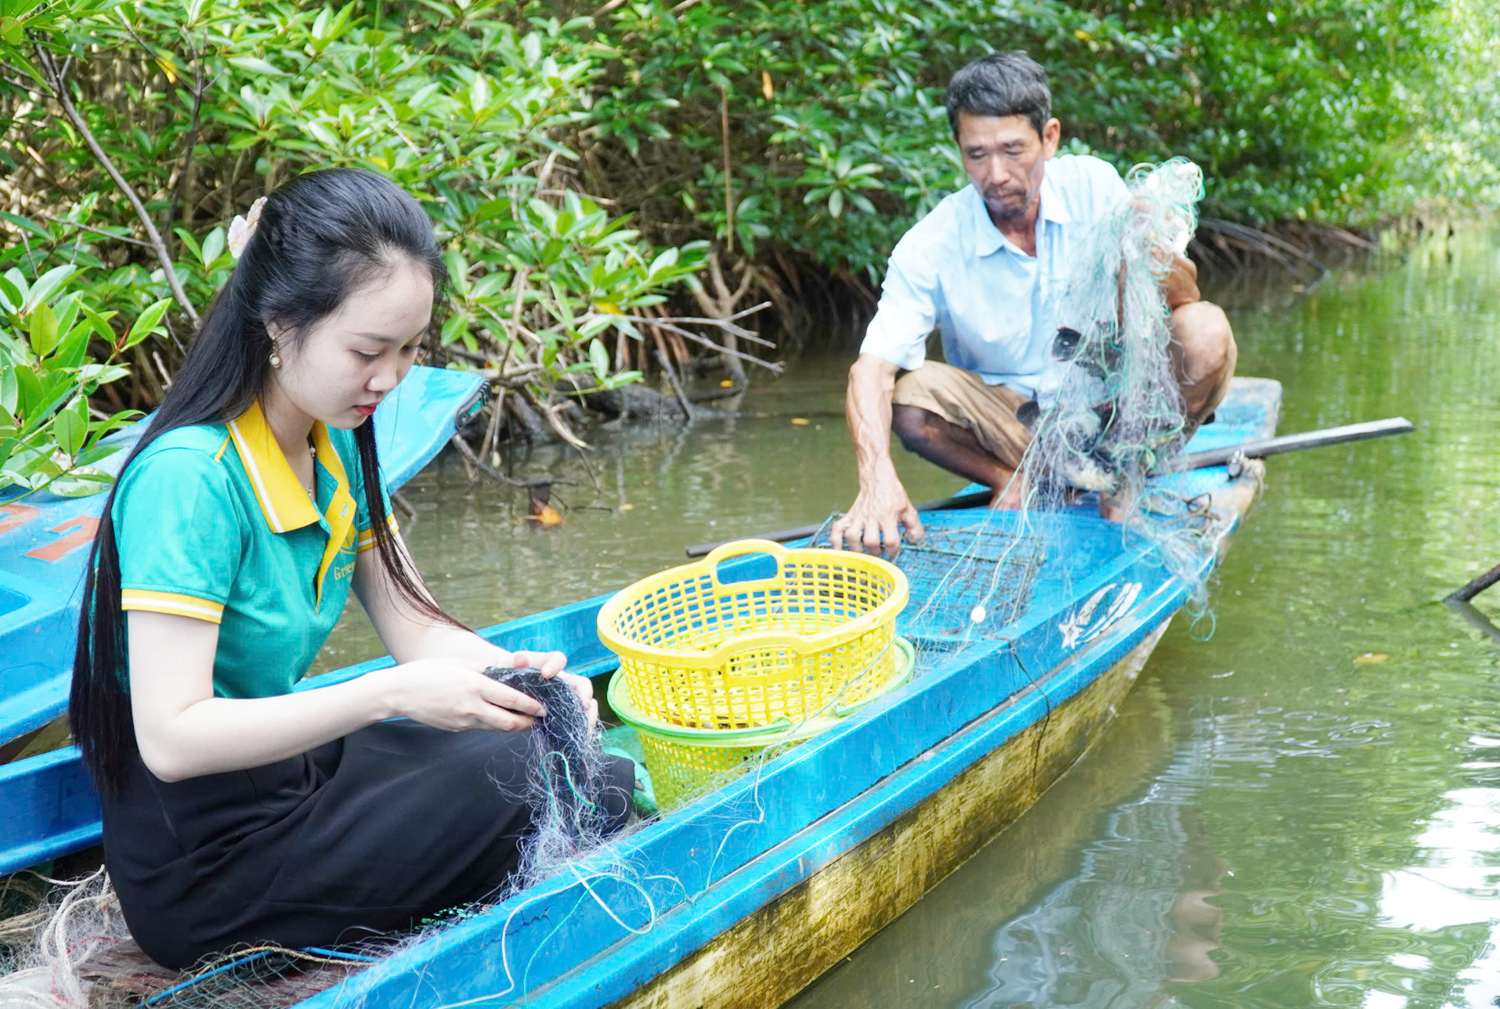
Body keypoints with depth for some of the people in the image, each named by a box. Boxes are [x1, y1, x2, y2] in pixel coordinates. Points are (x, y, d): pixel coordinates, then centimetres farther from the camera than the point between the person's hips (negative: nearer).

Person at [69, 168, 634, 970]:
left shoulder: (337, 449, 4)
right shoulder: (188, 480, -24)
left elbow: (417, 627, 7)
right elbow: (172, 737, -28)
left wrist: (515, 670, -14)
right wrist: (391, 695, -32)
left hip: (291, 769, 8)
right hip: (203, 864, -8)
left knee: (600, 779, 2)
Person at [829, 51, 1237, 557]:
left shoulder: (1092, 186, -10)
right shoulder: (931, 246, -16)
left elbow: (1185, 296, -11)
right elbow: (871, 368, -26)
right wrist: (877, 477, -46)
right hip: (1003, 414, -1)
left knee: (1206, 331, -25)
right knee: (910, 396, -30)